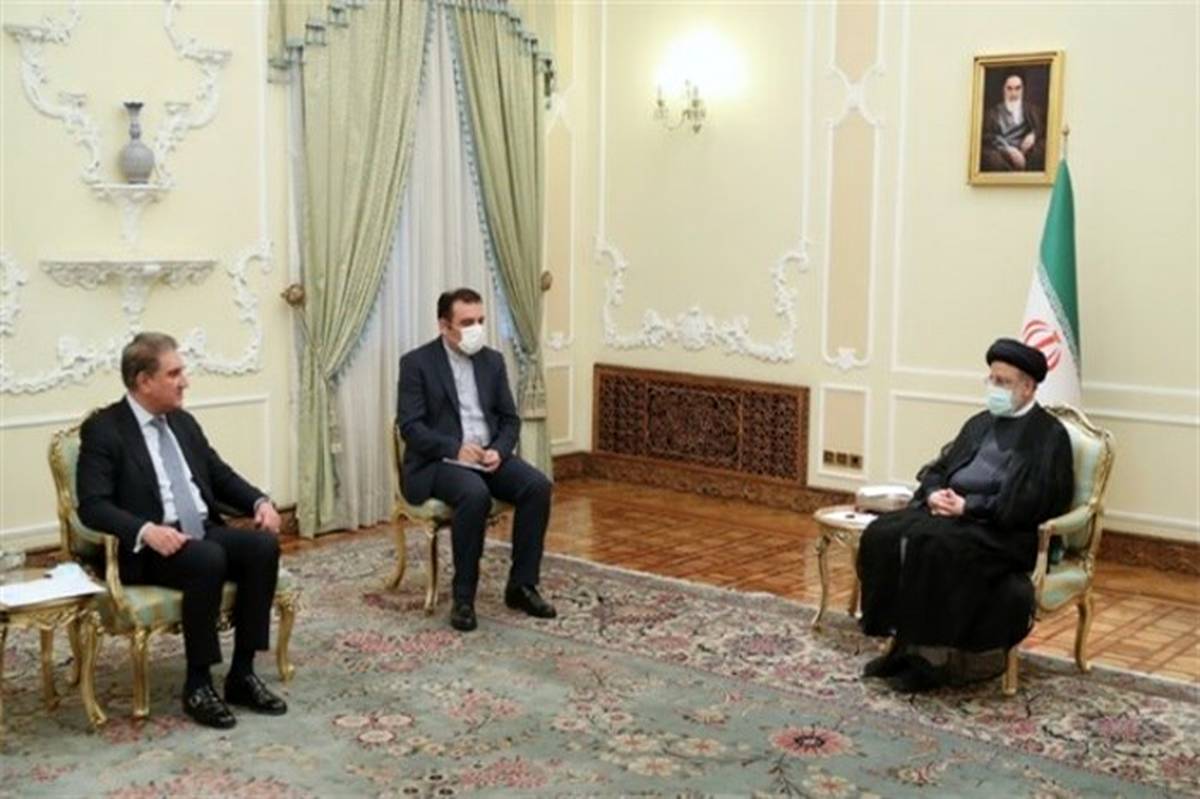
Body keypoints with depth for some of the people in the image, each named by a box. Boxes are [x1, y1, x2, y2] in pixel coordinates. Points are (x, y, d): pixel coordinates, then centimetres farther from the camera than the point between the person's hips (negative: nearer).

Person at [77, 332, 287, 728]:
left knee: (264, 544, -21)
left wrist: (260, 501, -1)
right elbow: (92, 506, -15)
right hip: (148, 548, -6)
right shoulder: (103, 429, -6)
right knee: (208, 559, -35)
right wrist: (146, 530, -32)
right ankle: (197, 685, -19)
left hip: (205, 532, 7)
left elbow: (220, 476, 20)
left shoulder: (183, 421, 15)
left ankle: (242, 674, -14)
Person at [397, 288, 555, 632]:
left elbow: (509, 419, 10)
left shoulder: (493, 360, 10)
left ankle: (521, 586, -10)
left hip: (488, 455, 5)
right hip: (439, 461, -5)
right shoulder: (417, 363, -5)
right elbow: (410, 426, -11)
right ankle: (463, 597, -22)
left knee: (538, 485, -21)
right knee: (475, 494, -35)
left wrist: (498, 450, -11)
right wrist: (456, 448, -23)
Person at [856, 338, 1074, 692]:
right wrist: (935, 493, -4)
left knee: (937, 546, -34)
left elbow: (1031, 502, -13)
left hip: (1003, 531, -7)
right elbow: (938, 468, 20)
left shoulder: (1049, 435, -2)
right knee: (885, 534, -19)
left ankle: (931, 656, -24)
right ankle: (903, 641, -15)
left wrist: (969, 506, -18)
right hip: (950, 511, 7)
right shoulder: (980, 423, 19)